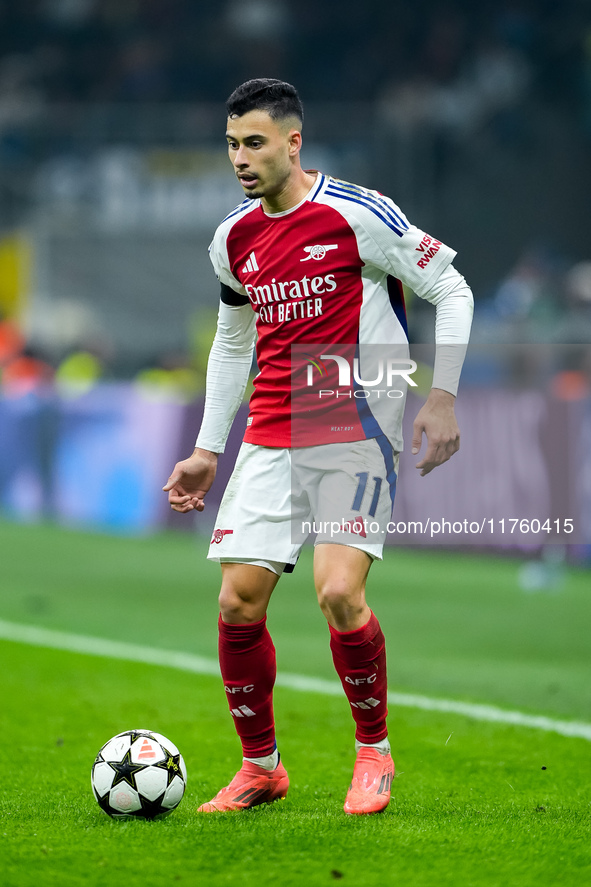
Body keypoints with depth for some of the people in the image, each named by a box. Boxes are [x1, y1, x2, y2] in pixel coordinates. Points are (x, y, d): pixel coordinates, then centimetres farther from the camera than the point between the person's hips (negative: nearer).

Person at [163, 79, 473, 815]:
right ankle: (260, 767, 13)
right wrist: (208, 450, 20)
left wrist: (441, 398, -12)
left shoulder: (355, 215, -10)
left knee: (339, 592, -19)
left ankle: (374, 752, 4)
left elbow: (450, 291, -4)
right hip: (270, 441, 5)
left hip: (356, 433, -5)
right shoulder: (233, 240, 9)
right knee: (238, 601, -5)